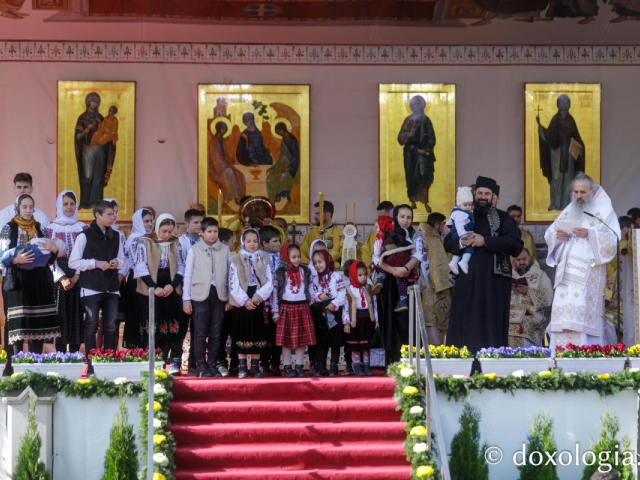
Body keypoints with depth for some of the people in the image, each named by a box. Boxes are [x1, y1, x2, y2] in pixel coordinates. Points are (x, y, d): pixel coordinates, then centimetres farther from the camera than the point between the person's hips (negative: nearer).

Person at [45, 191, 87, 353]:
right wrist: (62, 278, -12)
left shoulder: (83, 228, 10)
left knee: (76, 315, -1)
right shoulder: (50, 229, 6)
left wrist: (76, 277, -10)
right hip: (58, 279, -1)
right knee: (60, 316, -4)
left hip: (78, 278, 1)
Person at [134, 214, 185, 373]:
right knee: (154, 327, -1)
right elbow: (141, 267, -7)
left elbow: (181, 266, 6)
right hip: (151, 290, -2)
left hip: (171, 289, 2)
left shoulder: (176, 243, 7)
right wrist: (154, 287, -14)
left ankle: (174, 362, -1)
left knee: (173, 326, -4)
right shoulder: (145, 242, -2)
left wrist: (172, 285, -9)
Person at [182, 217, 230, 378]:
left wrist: (230, 298, 6)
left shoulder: (225, 250, 7)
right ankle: (201, 366, 3)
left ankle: (212, 364, 12)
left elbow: (230, 274, 9)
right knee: (200, 332, -2)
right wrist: (186, 299, 0)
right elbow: (188, 275, 4)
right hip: (200, 294, -2)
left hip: (219, 294, 2)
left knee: (216, 332, 4)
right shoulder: (194, 250, 3)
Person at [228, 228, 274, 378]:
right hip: (241, 303, -2)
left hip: (258, 302, 2)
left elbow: (269, 282, 2)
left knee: (257, 333, 3)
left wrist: (258, 296, -13)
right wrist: (245, 300, -13)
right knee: (242, 334, -1)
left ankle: (255, 367, 9)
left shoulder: (263, 259, 7)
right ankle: (242, 367, 5)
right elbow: (233, 284, -6)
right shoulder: (236, 260, 0)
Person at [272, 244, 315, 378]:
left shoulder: (305, 272, 6)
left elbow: (309, 289, 12)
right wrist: (276, 311, -4)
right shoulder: (280, 273, -2)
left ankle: (299, 366, 12)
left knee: (302, 339, 4)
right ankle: (287, 367, 9)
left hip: (302, 308, 2)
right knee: (286, 340, 1)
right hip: (286, 308, -2)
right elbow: (275, 292, -2)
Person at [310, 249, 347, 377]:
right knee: (320, 340, 8)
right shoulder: (315, 278, 9)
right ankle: (320, 367, 15)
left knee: (335, 340, 2)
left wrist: (335, 304, -23)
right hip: (320, 313, 4)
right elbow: (311, 293, 5)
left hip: (334, 311, -4)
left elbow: (342, 294, -10)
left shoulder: (336, 276, -5)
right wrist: (319, 295, -15)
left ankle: (333, 367, 9)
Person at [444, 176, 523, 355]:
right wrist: (462, 243, -12)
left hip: (494, 279, -2)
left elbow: (515, 242, -7)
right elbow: (448, 243, 10)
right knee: (466, 324, -1)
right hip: (468, 278, 2)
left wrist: (485, 241, -15)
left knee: (491, 324, -4)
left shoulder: (503, 218, 8)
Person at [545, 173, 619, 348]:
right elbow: (548, 234, 18)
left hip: (589, 273, -5)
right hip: (566, 273, 5)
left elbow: (614, 240, -6)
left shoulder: (604, 212, 5)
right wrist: (557, 236, -5)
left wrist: (590, 234, -18)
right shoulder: (568, 211, 20)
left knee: (582, 313, -15)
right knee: (562, 312, -4)